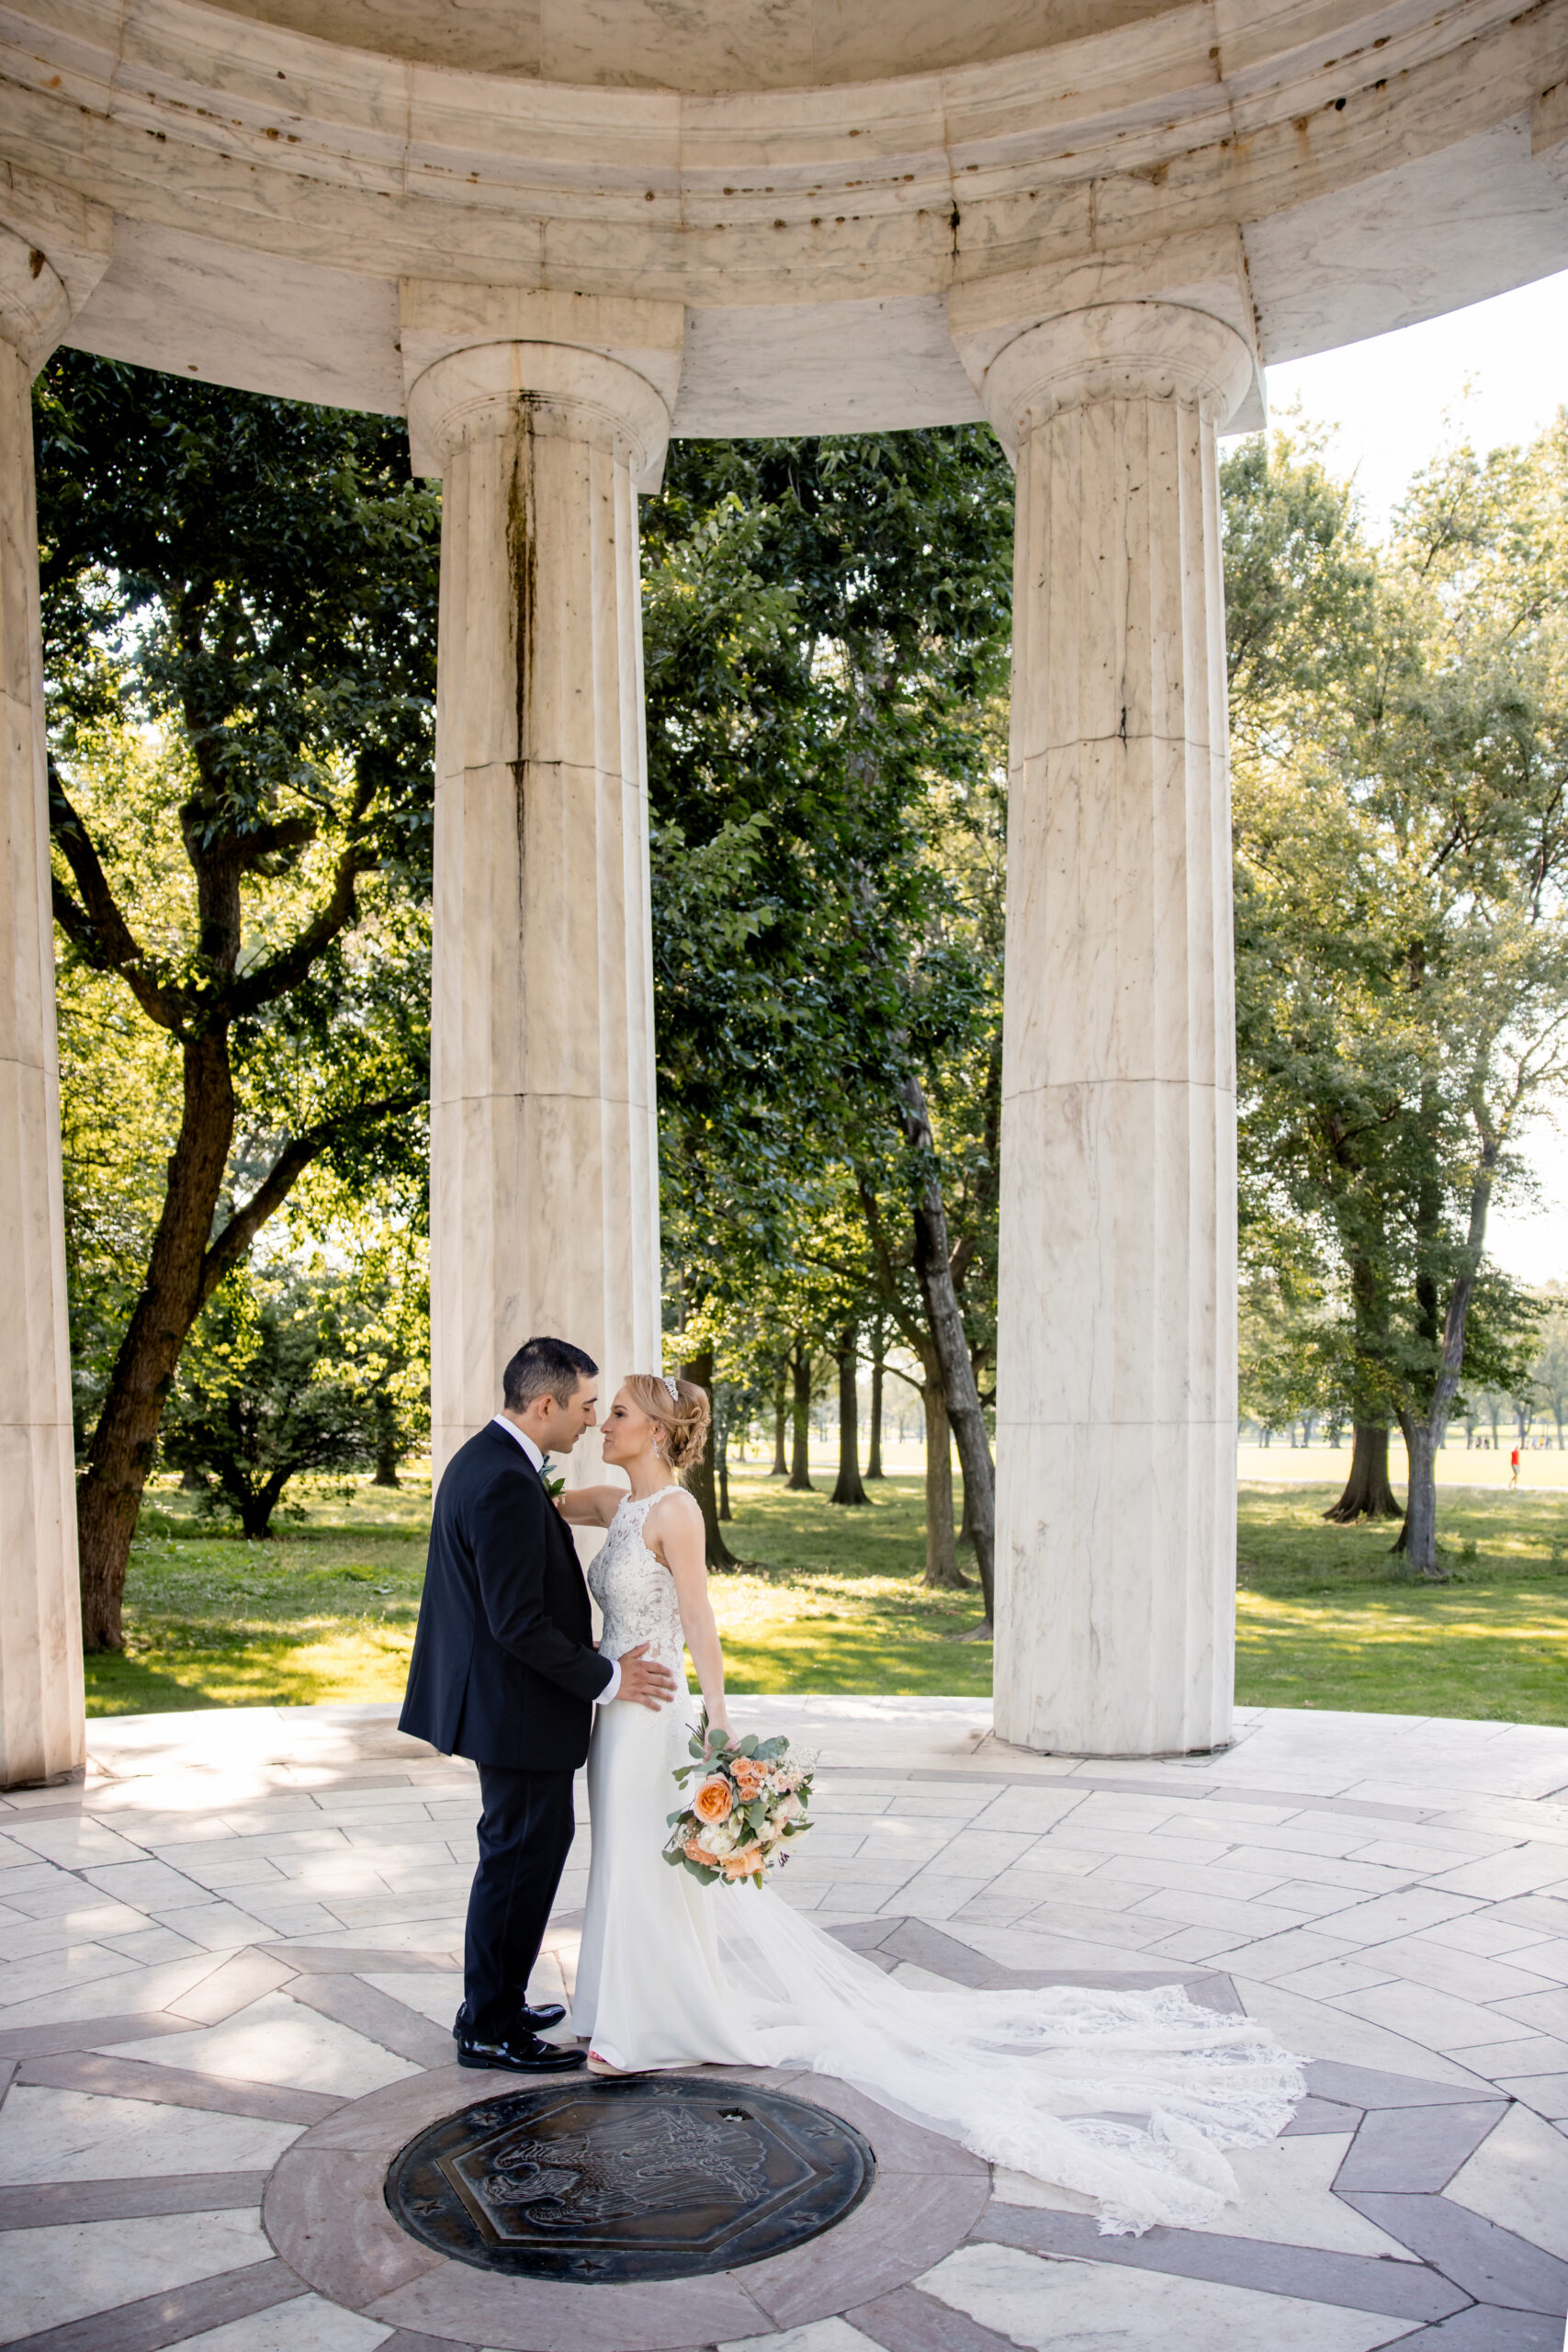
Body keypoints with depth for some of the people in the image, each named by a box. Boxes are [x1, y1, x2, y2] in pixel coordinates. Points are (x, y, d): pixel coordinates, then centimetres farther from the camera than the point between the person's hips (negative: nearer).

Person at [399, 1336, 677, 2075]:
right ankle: (490, 2029, 16)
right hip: (519, 1707, -11)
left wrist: (589, 1658, 15)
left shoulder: (483, 1459, 8)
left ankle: (493, 2004, 34)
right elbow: (519, 1624, -26)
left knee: (519, 1849, 21)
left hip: (499, 1697, 11)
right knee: (521, 1856, 2)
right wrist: (605, 1679, -16)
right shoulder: (506, 1484, -25)